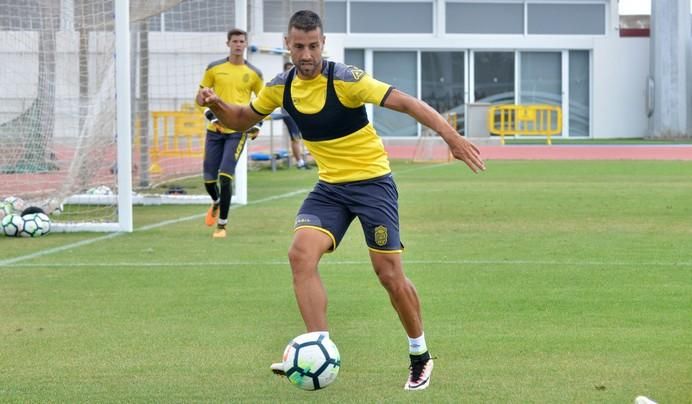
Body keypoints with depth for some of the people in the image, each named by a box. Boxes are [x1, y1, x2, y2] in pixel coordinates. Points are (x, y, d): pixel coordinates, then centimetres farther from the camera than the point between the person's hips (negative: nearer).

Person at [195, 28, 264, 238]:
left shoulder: (254, 73, 3)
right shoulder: (214, 68, 4)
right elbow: (200, 96, 9)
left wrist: (257, 124, 0)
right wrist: (210, 115, -7)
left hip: (238, 131, -2)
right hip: (215, 130, 2)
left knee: (225, 176, -15)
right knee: (209, 178, 4)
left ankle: (222, 224, -6)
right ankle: (216, 203, 41)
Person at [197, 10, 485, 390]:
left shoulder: (345, 79, -18)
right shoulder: (281, 87, -1)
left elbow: (407, 103, -22)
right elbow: (242, 119, 15)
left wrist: (451, 137, -33)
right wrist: (216, 105, -7)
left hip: (372, 180, -5)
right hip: (329, 186, 5)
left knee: (389, 274, -4)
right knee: (301, 253, -20)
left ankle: (420, 356, 19)